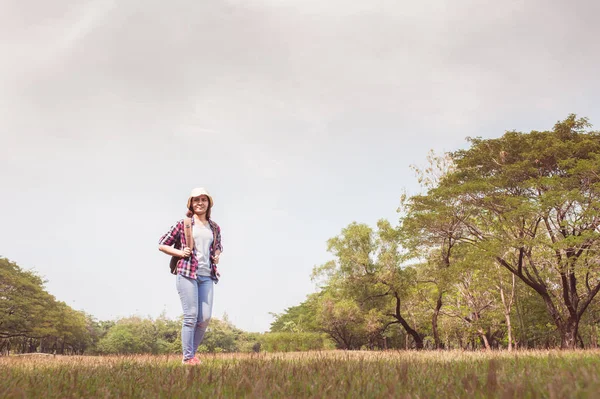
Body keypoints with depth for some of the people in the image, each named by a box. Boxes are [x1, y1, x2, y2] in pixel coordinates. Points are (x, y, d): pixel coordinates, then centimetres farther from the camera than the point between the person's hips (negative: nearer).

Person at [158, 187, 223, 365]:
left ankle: (192, 353, 17)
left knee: (205, 317, -1)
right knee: (191, 316, -7)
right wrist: (179, 252, -8)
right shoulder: (183, 224, 3)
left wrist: (217, 255, 10)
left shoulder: (215, 228, 15)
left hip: (207, 276, 4)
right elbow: (162, 244, 6)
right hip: (187, 273, -4)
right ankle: (187, 357, 3)